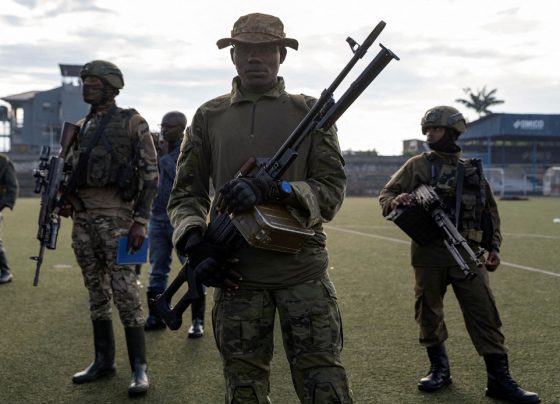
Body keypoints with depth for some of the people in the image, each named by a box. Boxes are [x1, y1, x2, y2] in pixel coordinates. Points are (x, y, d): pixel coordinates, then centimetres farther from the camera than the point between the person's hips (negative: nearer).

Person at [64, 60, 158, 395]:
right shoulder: (81, 127, 16)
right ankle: (104, 360, 21)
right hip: (82, 216, 7)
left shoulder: (132, 123, -3)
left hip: (114, 214, -7)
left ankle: (140, 368, -1)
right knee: (96, 290, 12)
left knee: (125, 290, -7)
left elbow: (151, 174, -7)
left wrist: (141, 220, -14)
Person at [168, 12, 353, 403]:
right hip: (236, 272, 2)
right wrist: (195, 243, -10)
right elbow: (185, 193, 9)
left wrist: (270, 189, -20)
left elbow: (332, 190, -3)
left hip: (303, 271, -1)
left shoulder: (311, 111, 5)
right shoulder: (209, 116, 9)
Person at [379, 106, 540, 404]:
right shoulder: (417, 165, 7)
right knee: (429, 313, 6)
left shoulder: (472, 170, 13)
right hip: (428, 253, 0)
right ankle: (439, 369, 24)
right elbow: (386, 194, 5)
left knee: (484, 314, -4)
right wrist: (396, 201, -18)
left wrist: (494, 246, 12)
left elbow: (490, 210, 20)